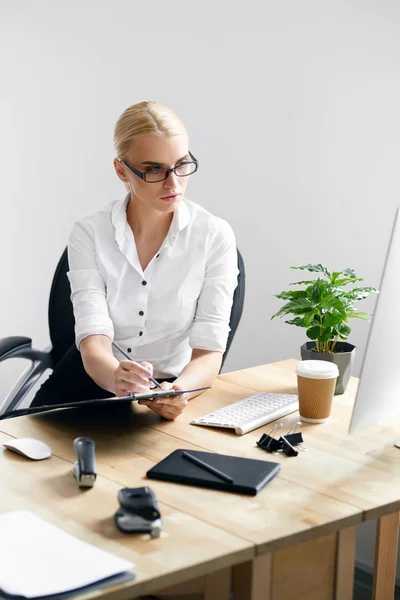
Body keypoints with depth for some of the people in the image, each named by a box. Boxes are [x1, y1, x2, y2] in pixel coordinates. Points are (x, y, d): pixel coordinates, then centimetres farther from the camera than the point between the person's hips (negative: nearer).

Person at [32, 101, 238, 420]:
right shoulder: (89, 233, -8)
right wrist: (116, 377, -42)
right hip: (92, 379, 0)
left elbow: (209, 353, -14)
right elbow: (94, 340, -18)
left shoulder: (215, 236, -10)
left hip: (175, 388, 0)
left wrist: (180, 391, -38)